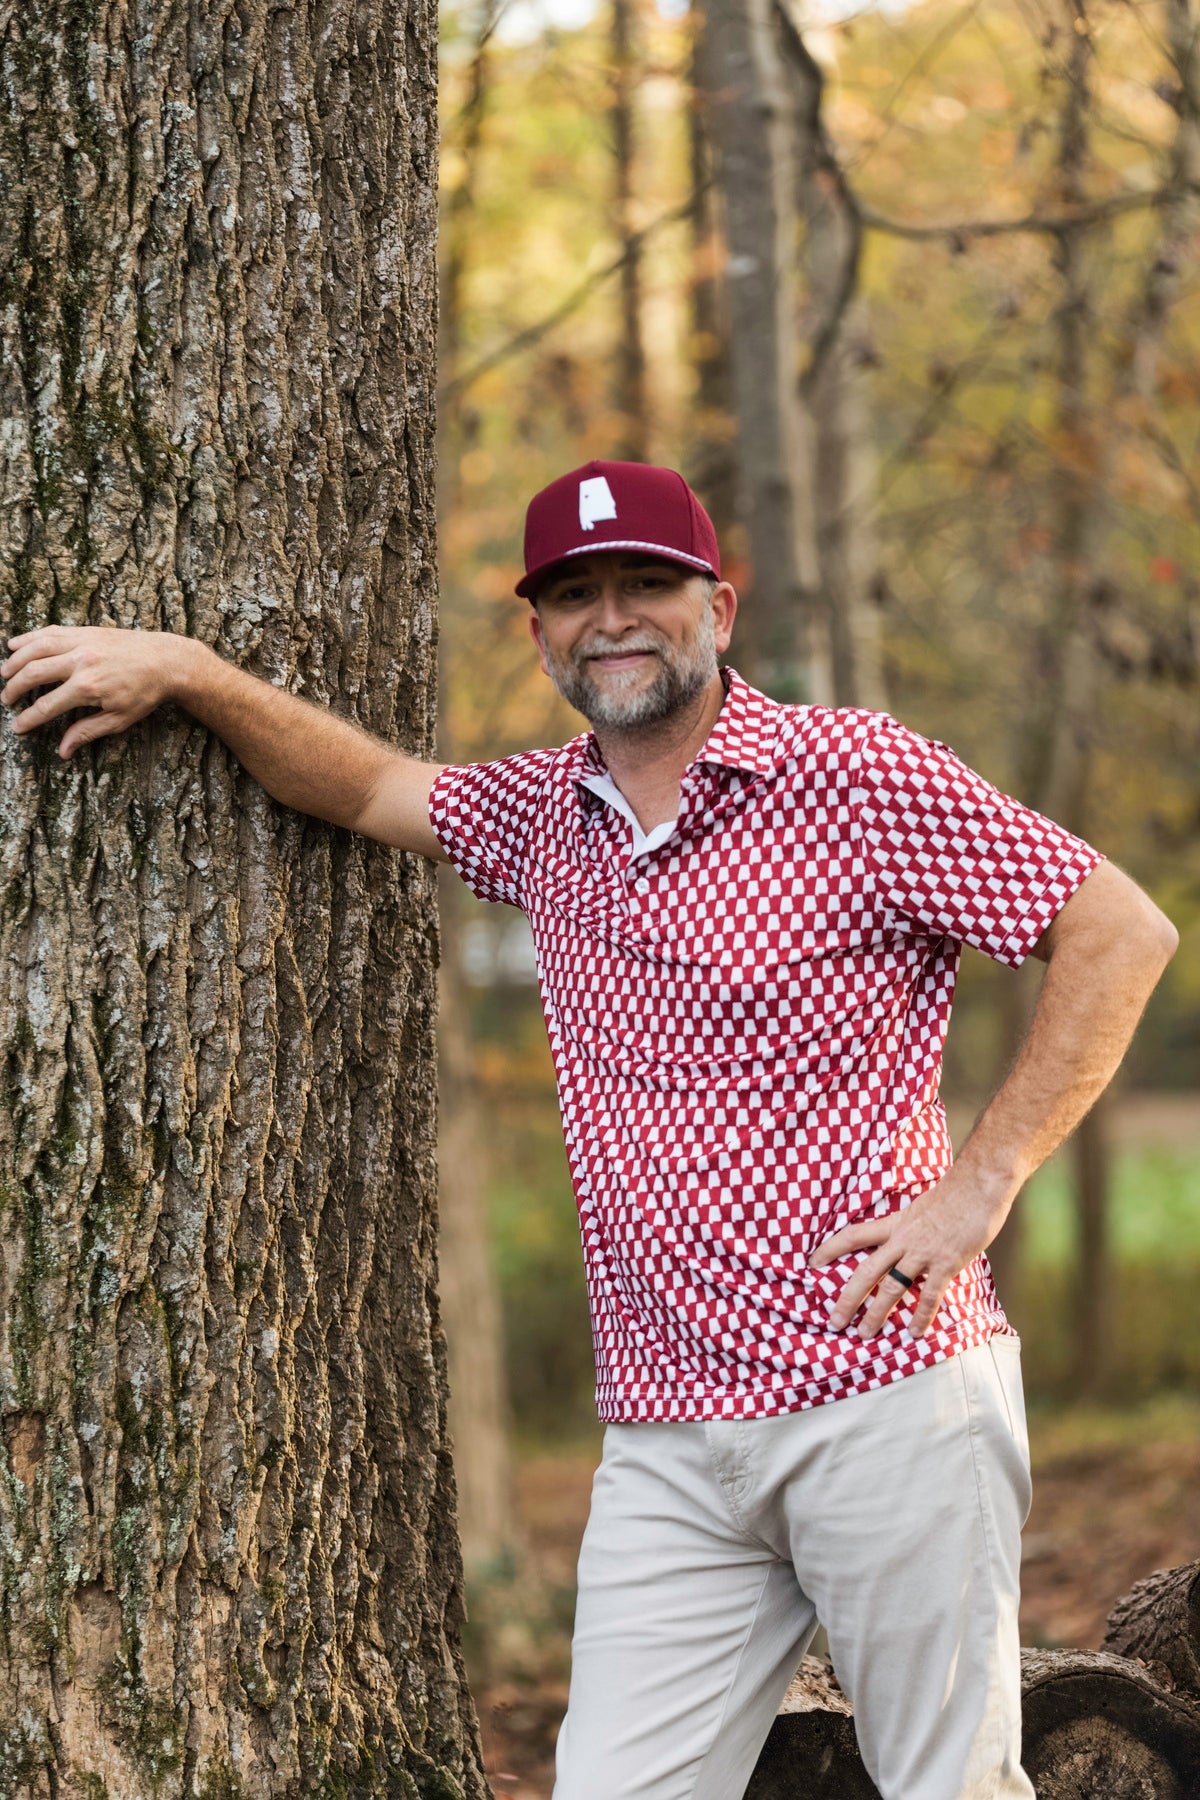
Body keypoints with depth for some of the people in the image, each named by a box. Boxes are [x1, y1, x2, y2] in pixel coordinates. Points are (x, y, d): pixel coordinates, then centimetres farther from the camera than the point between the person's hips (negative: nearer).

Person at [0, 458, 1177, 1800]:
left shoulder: (849, 771, -5)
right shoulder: (548, 813, 14)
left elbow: (1121, 931, -6)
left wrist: (981, 1184, -10)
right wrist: (189, 671, 7)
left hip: (889, 1397, -5)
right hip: (670, 1436, 5)